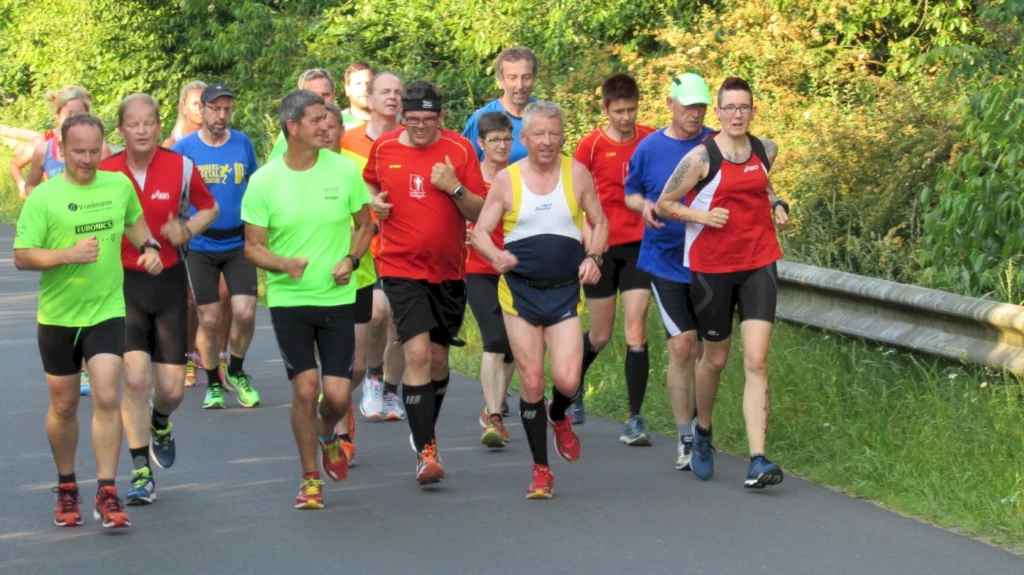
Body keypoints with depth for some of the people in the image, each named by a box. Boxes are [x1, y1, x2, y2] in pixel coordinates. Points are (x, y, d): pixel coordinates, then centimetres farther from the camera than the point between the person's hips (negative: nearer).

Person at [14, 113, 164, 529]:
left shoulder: (119, 185, 2)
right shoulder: (44, 197, -8)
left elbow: (134, 219, 24)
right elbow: (22, 257, -11)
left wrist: (149, 247, 5)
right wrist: (69, 254, -24)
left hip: (107, 311, 1)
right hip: (58, 316, -1)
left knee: (106, 398, -12)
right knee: (63, 405, 10)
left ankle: (107, 492, -9)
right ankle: (66, 487, 29)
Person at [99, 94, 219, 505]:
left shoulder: (180, 168, -4)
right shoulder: (105, 173, -5)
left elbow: (209, 208, 11)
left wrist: (186, 229, -8)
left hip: (168, 282, 1)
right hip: (124, 283, -1)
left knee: (172, 388, 2)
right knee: (135, 378, -15)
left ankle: (160, 422, 40)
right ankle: (141, 474, -3)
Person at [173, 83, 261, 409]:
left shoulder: (243, 144, 2)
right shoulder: (185, 148, -4)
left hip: (238, 243, 1)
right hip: (200, 246, -1)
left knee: (245, 313, -8)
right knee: (209, 319, 1)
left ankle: (235, 373, 17)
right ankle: (213, 384, 20)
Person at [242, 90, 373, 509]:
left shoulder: (344, 170, -1)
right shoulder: (263, 181, -5)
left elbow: (365, 223, 13)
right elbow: (252, 246, 0)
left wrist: (351, 259, -6)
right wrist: (284, 263, -21)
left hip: (337, 298, 1)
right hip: (288, 300, -1)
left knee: (338, 395, -4)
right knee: (305, 388, -8)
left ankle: (328, 436, 33)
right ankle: (310, 479, 10)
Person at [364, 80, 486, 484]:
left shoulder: (459, 150, -3)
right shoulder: (383, 148, 1)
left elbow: (479, 212, -3)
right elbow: (369, 184, 21)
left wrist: (454, 187, -21)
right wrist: (374, 202, 0)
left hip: (448, 270, 2)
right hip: (401, 268, -2)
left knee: (438, 358, 12)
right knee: (417, 352, -17)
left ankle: (424, 434, 36)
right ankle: (426, 451, -15)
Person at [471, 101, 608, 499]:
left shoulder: (577, 174, 3)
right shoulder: (507, 180, 1)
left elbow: (600, 222, 12)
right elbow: (480, 232, 4)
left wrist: (593, 257, -6)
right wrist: (496, 256, -18)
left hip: (565, 291, 0)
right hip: (520, 290, 0)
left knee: (567, 380, -13)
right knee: (531, 382, -2)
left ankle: (559, 417, 25)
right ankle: (541, 470, 11)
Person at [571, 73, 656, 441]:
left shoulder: (651, 141, 0)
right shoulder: (591, 145, -5)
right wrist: (590, 240, -9)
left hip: (639, 246, 1)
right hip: (602, 248, -1)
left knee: (636, 332, -8)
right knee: (601, 335, 9)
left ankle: (635, 419, -6)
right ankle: (571, 390, 39)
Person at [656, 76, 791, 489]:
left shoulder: (765, 150, 5)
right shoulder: (702, 157, -8)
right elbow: (664, 204, -3)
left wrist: (776, 204, 10)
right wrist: (702, 215, -17)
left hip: (759, 265, 2)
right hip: (712, 267, -2)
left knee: (756, 361, -10)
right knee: (715, 359, 12)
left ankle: (758, 462, -15)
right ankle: (702, 431, 42)